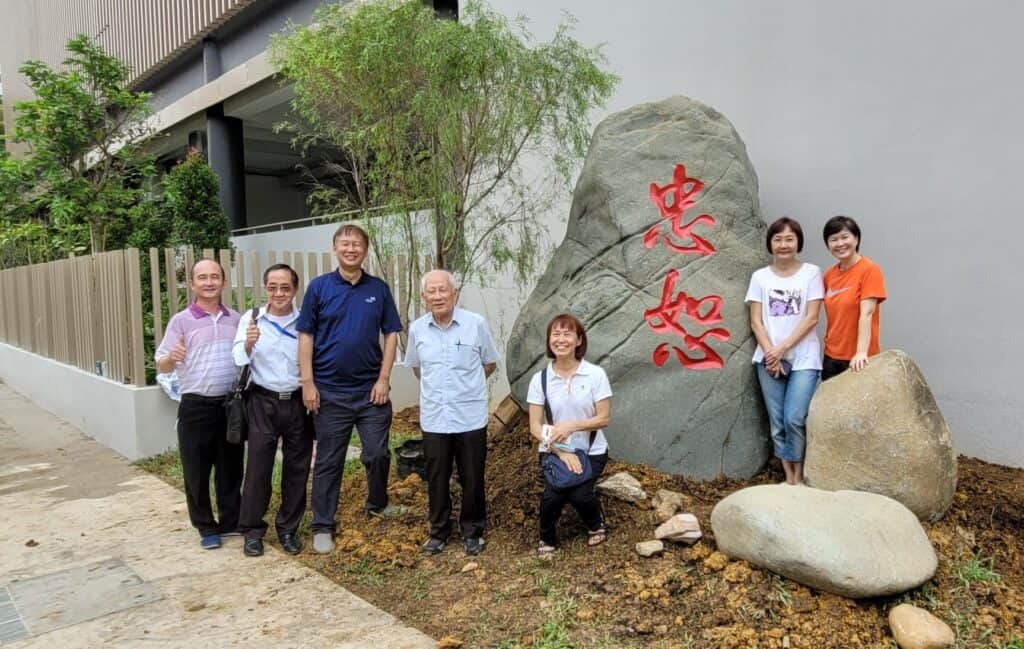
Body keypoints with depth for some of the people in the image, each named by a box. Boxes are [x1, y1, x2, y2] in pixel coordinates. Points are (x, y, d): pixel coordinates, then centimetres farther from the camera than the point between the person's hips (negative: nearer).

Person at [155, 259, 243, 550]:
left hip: (231, 404, 3)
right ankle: (206, 527, 20)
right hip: (196, 407, -3)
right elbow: (162, 366, -7)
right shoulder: (181, 321, -3)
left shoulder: (236, 319, 8)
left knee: (231, 466, 12)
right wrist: (171, 357, -28)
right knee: (197, 470, 5)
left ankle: (231, 521, 27)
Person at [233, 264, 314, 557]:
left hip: (298, 402, 2)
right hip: (263, 402, -1)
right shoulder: (250, 318, -2)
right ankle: (252, 530, 18)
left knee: (297, 468, 8)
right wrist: (248, 343, -27)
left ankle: (288, 528, 24)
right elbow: (239, 362, -7)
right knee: (258, 467, 2)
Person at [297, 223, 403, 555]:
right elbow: (306, 336, -1)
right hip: (330, 391, -1)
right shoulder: (319, 287, -1)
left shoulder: (379, 289, 3)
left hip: (371, 390, 1)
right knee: (328, 461, 7)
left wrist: (384, 378, -4)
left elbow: (391, 334, 4)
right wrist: (308, 383, -7)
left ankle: (377, 505, 34)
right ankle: (323, 526, 19)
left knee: (377, 454, 8)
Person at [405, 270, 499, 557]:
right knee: (436, 479, 12)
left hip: (471, 418, -2)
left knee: (472, 479, 9)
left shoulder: (476, 324, -8)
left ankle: (472, 531, 27)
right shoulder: (417, 329, 0)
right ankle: (439, 531, 29)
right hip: (433, 419, 2)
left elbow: (489, 363, 5)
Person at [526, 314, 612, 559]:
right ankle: (547, 539, 11)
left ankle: (596, 525, 17)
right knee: (552, 495, -21)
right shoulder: (540, 379, -7)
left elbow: (604, 418, -8)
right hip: (554, 452, 1)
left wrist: (571, 425, -23)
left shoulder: (595, 374, -10)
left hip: (591, 451, -1)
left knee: (579, 494, -20)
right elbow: (535, 427, -6)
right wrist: (561, 453, -18)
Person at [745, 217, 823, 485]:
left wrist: (783, 348, -12)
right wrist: (770, 353, -10)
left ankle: (799, 475, 9)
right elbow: (756, 321, 3)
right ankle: (789, 477, 15)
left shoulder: (811, 273, 2)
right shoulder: (760, 277, 7)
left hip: (803, 359, -2)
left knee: (794, 419, -10)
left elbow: (811, 318, -4)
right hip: (769, 358, 2)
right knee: (777, 421, 4)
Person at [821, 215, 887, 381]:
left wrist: (861, 352, -25)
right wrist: (828, 347, 3)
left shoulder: (870, 270, -9)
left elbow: (866, 314, -18)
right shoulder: (829, 275, 7)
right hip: (832, 357, 5)